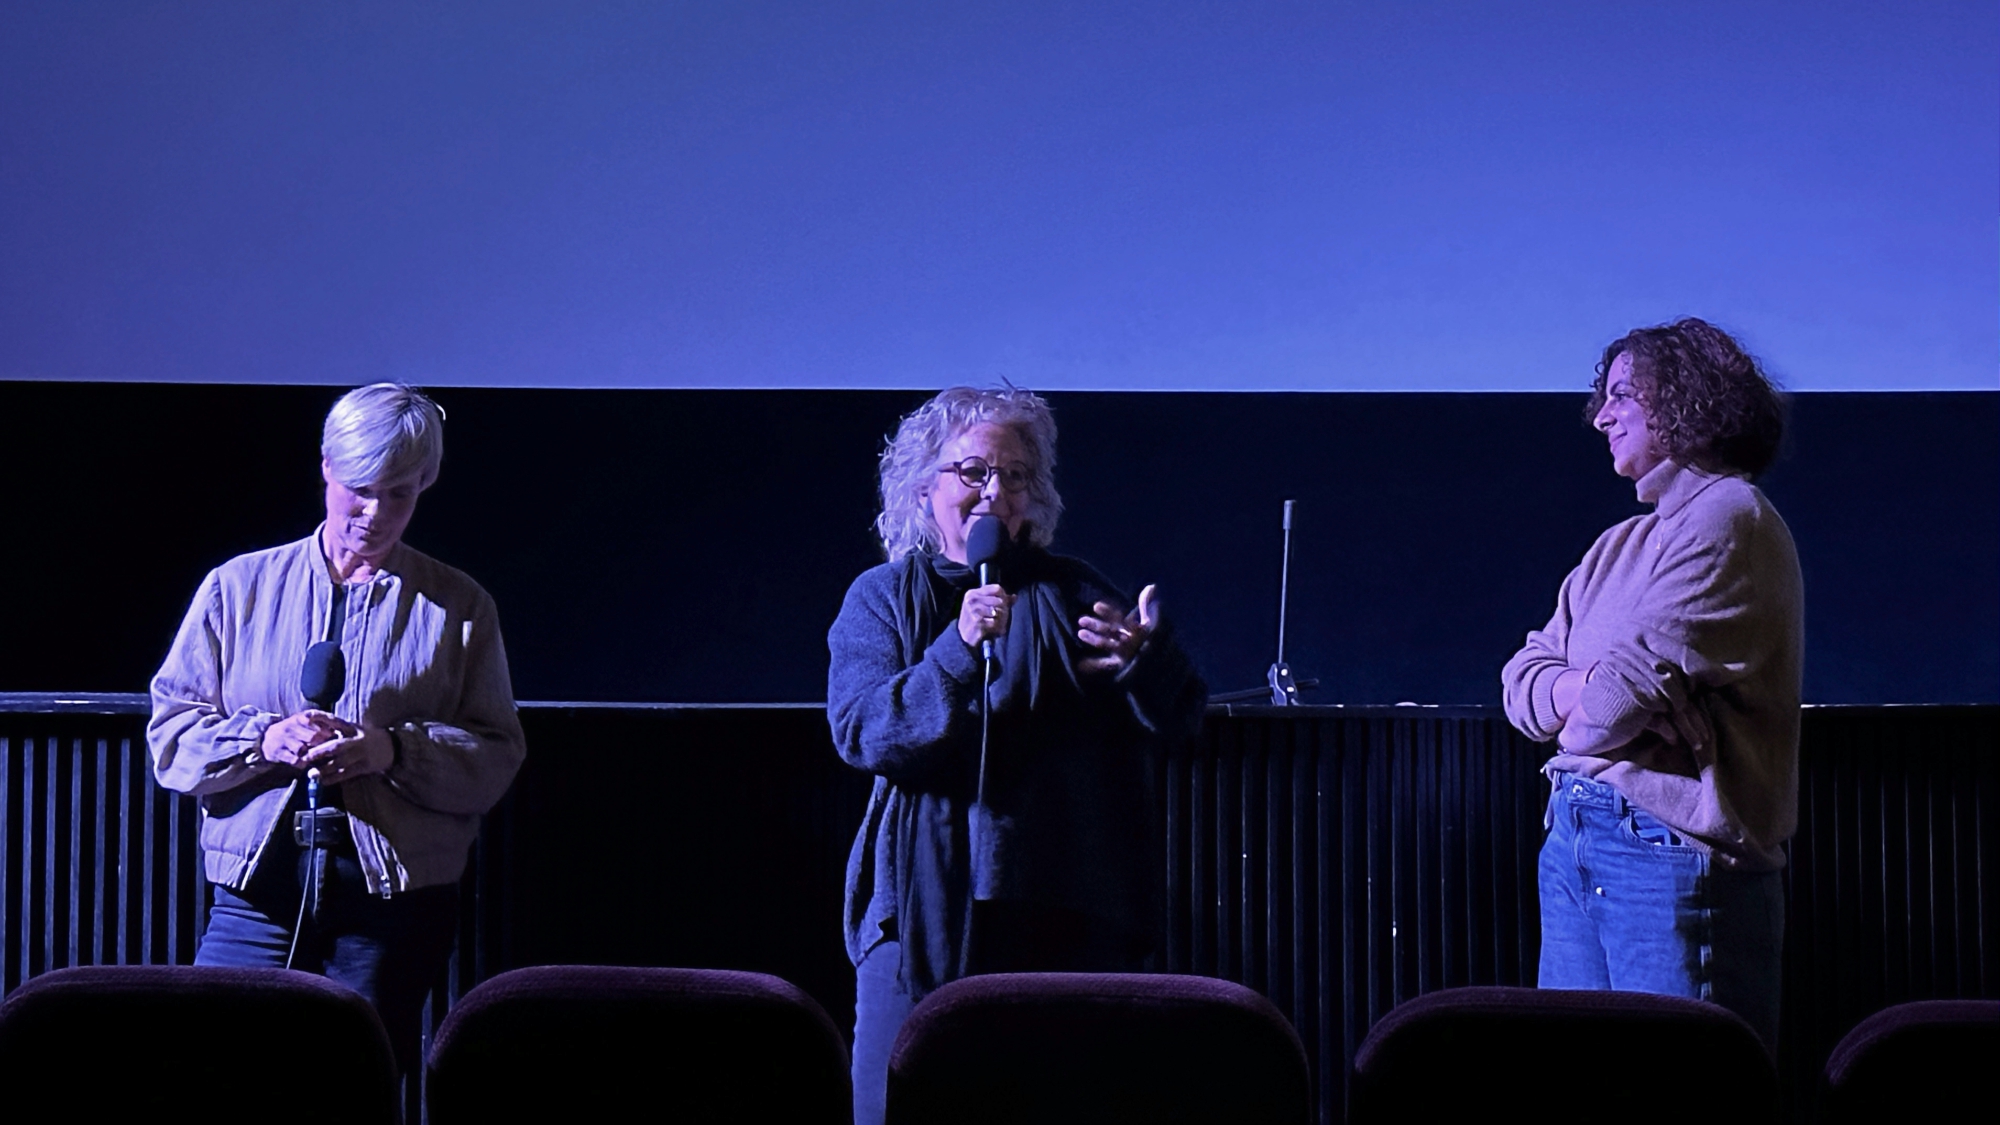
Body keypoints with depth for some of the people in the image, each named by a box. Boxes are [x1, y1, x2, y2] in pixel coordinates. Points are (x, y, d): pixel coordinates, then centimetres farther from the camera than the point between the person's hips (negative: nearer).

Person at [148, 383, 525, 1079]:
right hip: (260, 884, 1)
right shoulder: (238, 588, 10)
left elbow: (496, 757, 1)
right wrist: (265, 740, -13)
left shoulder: (459, 609, 8)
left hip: (398, 895, 0)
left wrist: (394, 751, -16)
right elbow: (171, 732, 6)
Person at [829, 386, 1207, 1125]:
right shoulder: (882, 600, 7)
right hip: (926, 913, -1)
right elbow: (859, 730, -9)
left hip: (1066, 913, 1)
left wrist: (1148, 660, -20)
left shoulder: (1075, 596, 9)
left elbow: (1179, 721, 3)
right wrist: (958, 650, -22)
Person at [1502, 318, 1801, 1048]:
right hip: (1574, 842, 8)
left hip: (1673, 849, -8)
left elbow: (1632, 683, -17)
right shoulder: (1618, 547, 18)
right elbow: (1522, 680, 12)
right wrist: (1593, 685, -8)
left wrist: (1578, 716, 2)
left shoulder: (1730, 520, -8)